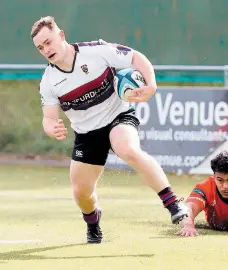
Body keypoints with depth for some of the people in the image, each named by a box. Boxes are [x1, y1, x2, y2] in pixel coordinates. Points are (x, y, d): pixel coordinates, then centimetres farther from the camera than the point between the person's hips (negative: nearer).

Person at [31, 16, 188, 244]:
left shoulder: (97, 51, -20)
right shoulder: (48, 83, -9)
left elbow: (137, 58, -13)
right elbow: (49, 118, -6)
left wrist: (151, 85, -30)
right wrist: (52, 129, -31)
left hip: (119, 116, -4)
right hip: (87, 132, 4)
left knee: (129, 151, -38)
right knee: (81, 192, 5)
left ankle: (173, 203, -35)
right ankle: (93, 224, 42)